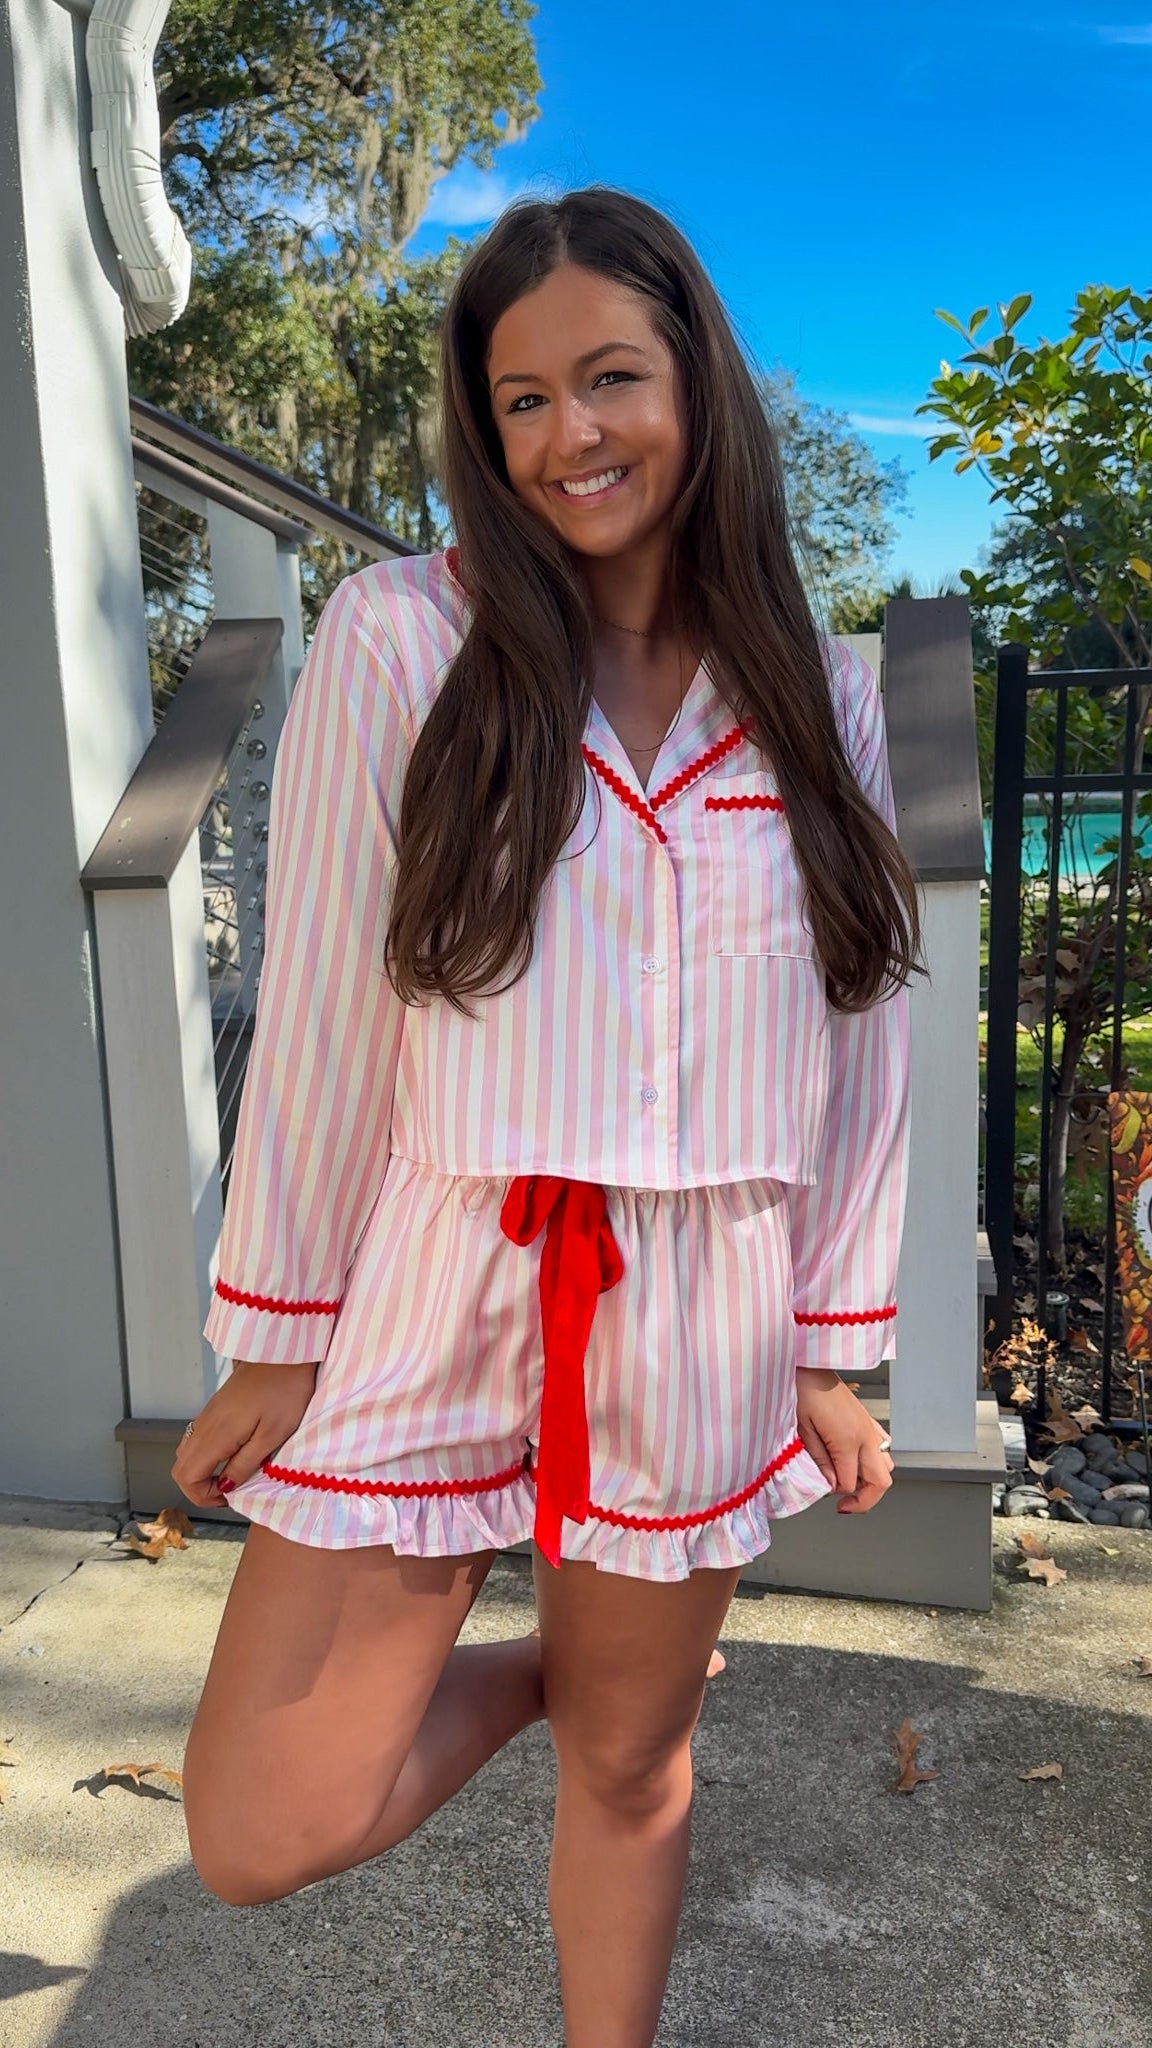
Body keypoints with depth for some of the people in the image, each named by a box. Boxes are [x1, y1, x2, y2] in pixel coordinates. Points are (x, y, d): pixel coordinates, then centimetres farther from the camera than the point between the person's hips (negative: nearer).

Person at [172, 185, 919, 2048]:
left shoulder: (822, 696, 3)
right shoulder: (400, 641, -6)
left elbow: (859, 1048, 6)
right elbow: (322, 1018, -5)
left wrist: (835, 1358, 6)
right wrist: (276, 1347, -2)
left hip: (697, 1320, 2)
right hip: (432, 1290, -1)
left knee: (631, 1764, 19)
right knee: (265, 1837, 2)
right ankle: (528, 1666, 31)